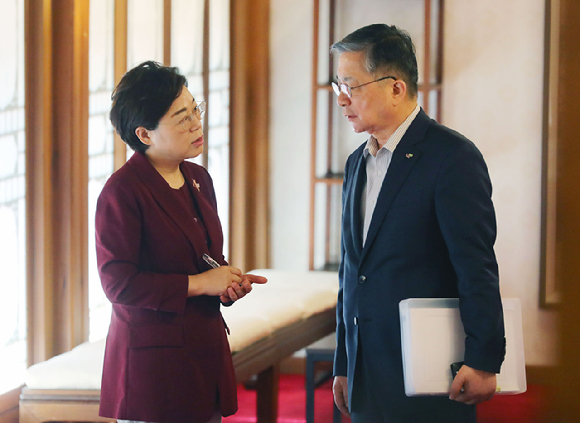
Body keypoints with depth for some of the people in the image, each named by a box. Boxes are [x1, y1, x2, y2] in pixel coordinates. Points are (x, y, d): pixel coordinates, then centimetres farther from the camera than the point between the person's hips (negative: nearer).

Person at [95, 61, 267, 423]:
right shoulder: (122, 191, -13)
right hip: (152, 357, -7)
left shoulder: (199, 179, 12)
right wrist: (198, 284, -16)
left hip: (206, 349, 7)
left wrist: (230, 282, 0)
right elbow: (118, 283, -18)